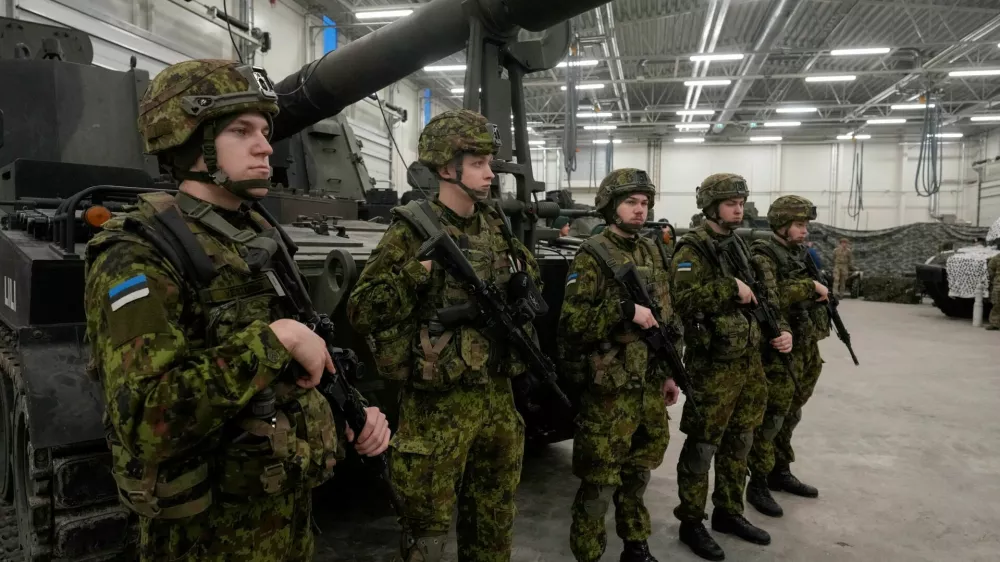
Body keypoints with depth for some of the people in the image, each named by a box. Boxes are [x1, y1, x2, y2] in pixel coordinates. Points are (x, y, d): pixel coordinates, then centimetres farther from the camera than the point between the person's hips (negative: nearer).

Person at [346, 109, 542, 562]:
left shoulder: (497, 227, 7)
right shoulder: (412, 232, -11)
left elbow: (531, 287, 24)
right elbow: (362, 313, -17)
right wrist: (419, 269, -26)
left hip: (497, 397, 6)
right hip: (437, 404, -6)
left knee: (494, 522, 20)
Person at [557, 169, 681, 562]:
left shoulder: (651, 252, 11)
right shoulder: (592, 256, -11)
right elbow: (571, 324, -18)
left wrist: (669, 371, 16)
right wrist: (624, 310, -25)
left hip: (649, 384, 7)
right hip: (609, 388, -7)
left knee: (638, 470, 19)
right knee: (600, 479, 1)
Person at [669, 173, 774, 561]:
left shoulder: (739, 246, 15)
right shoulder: (693, 249, -12)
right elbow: (682, 299, -26)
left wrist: (777, 331, 8)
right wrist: (730, 288, -23)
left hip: (748, 361, 8)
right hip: (712, 365, -8)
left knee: (739, 442, 17)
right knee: (702, 446, 2)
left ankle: (728, 513, 32)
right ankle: (691, 523, 15)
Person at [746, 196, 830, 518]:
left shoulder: (804, 255, 14)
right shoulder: (763, 257, -11)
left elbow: (817, 295, 24)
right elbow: (768, 297, -25)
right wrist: (809, 286, -20)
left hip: (806, 348, 8)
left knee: (790, 415, 17)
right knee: (770, 417, -4)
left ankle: (780, 472, 30)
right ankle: (758, 485, 5)